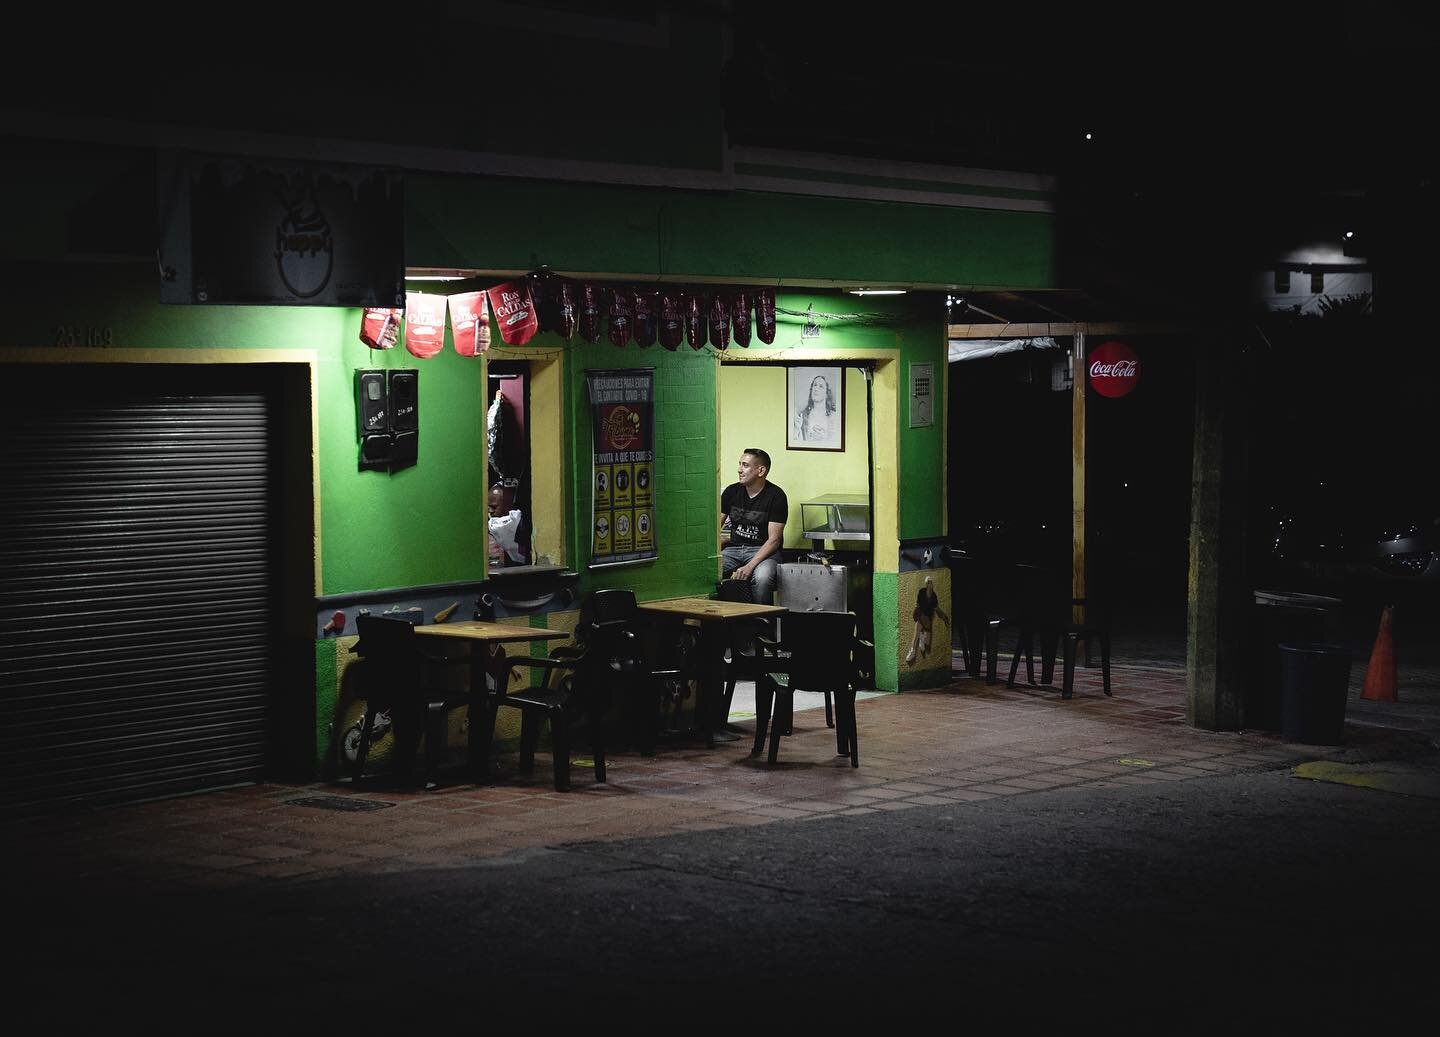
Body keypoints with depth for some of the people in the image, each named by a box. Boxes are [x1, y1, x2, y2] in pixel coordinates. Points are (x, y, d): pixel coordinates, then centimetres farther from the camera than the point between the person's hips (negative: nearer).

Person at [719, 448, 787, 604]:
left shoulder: (776, 496, -7)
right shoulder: (732, 491, 8)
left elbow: (774, 539, -12)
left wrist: (749, 566, -25)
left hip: (763, 550, -4)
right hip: (733, 549, 4)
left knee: (762, 578, -38)